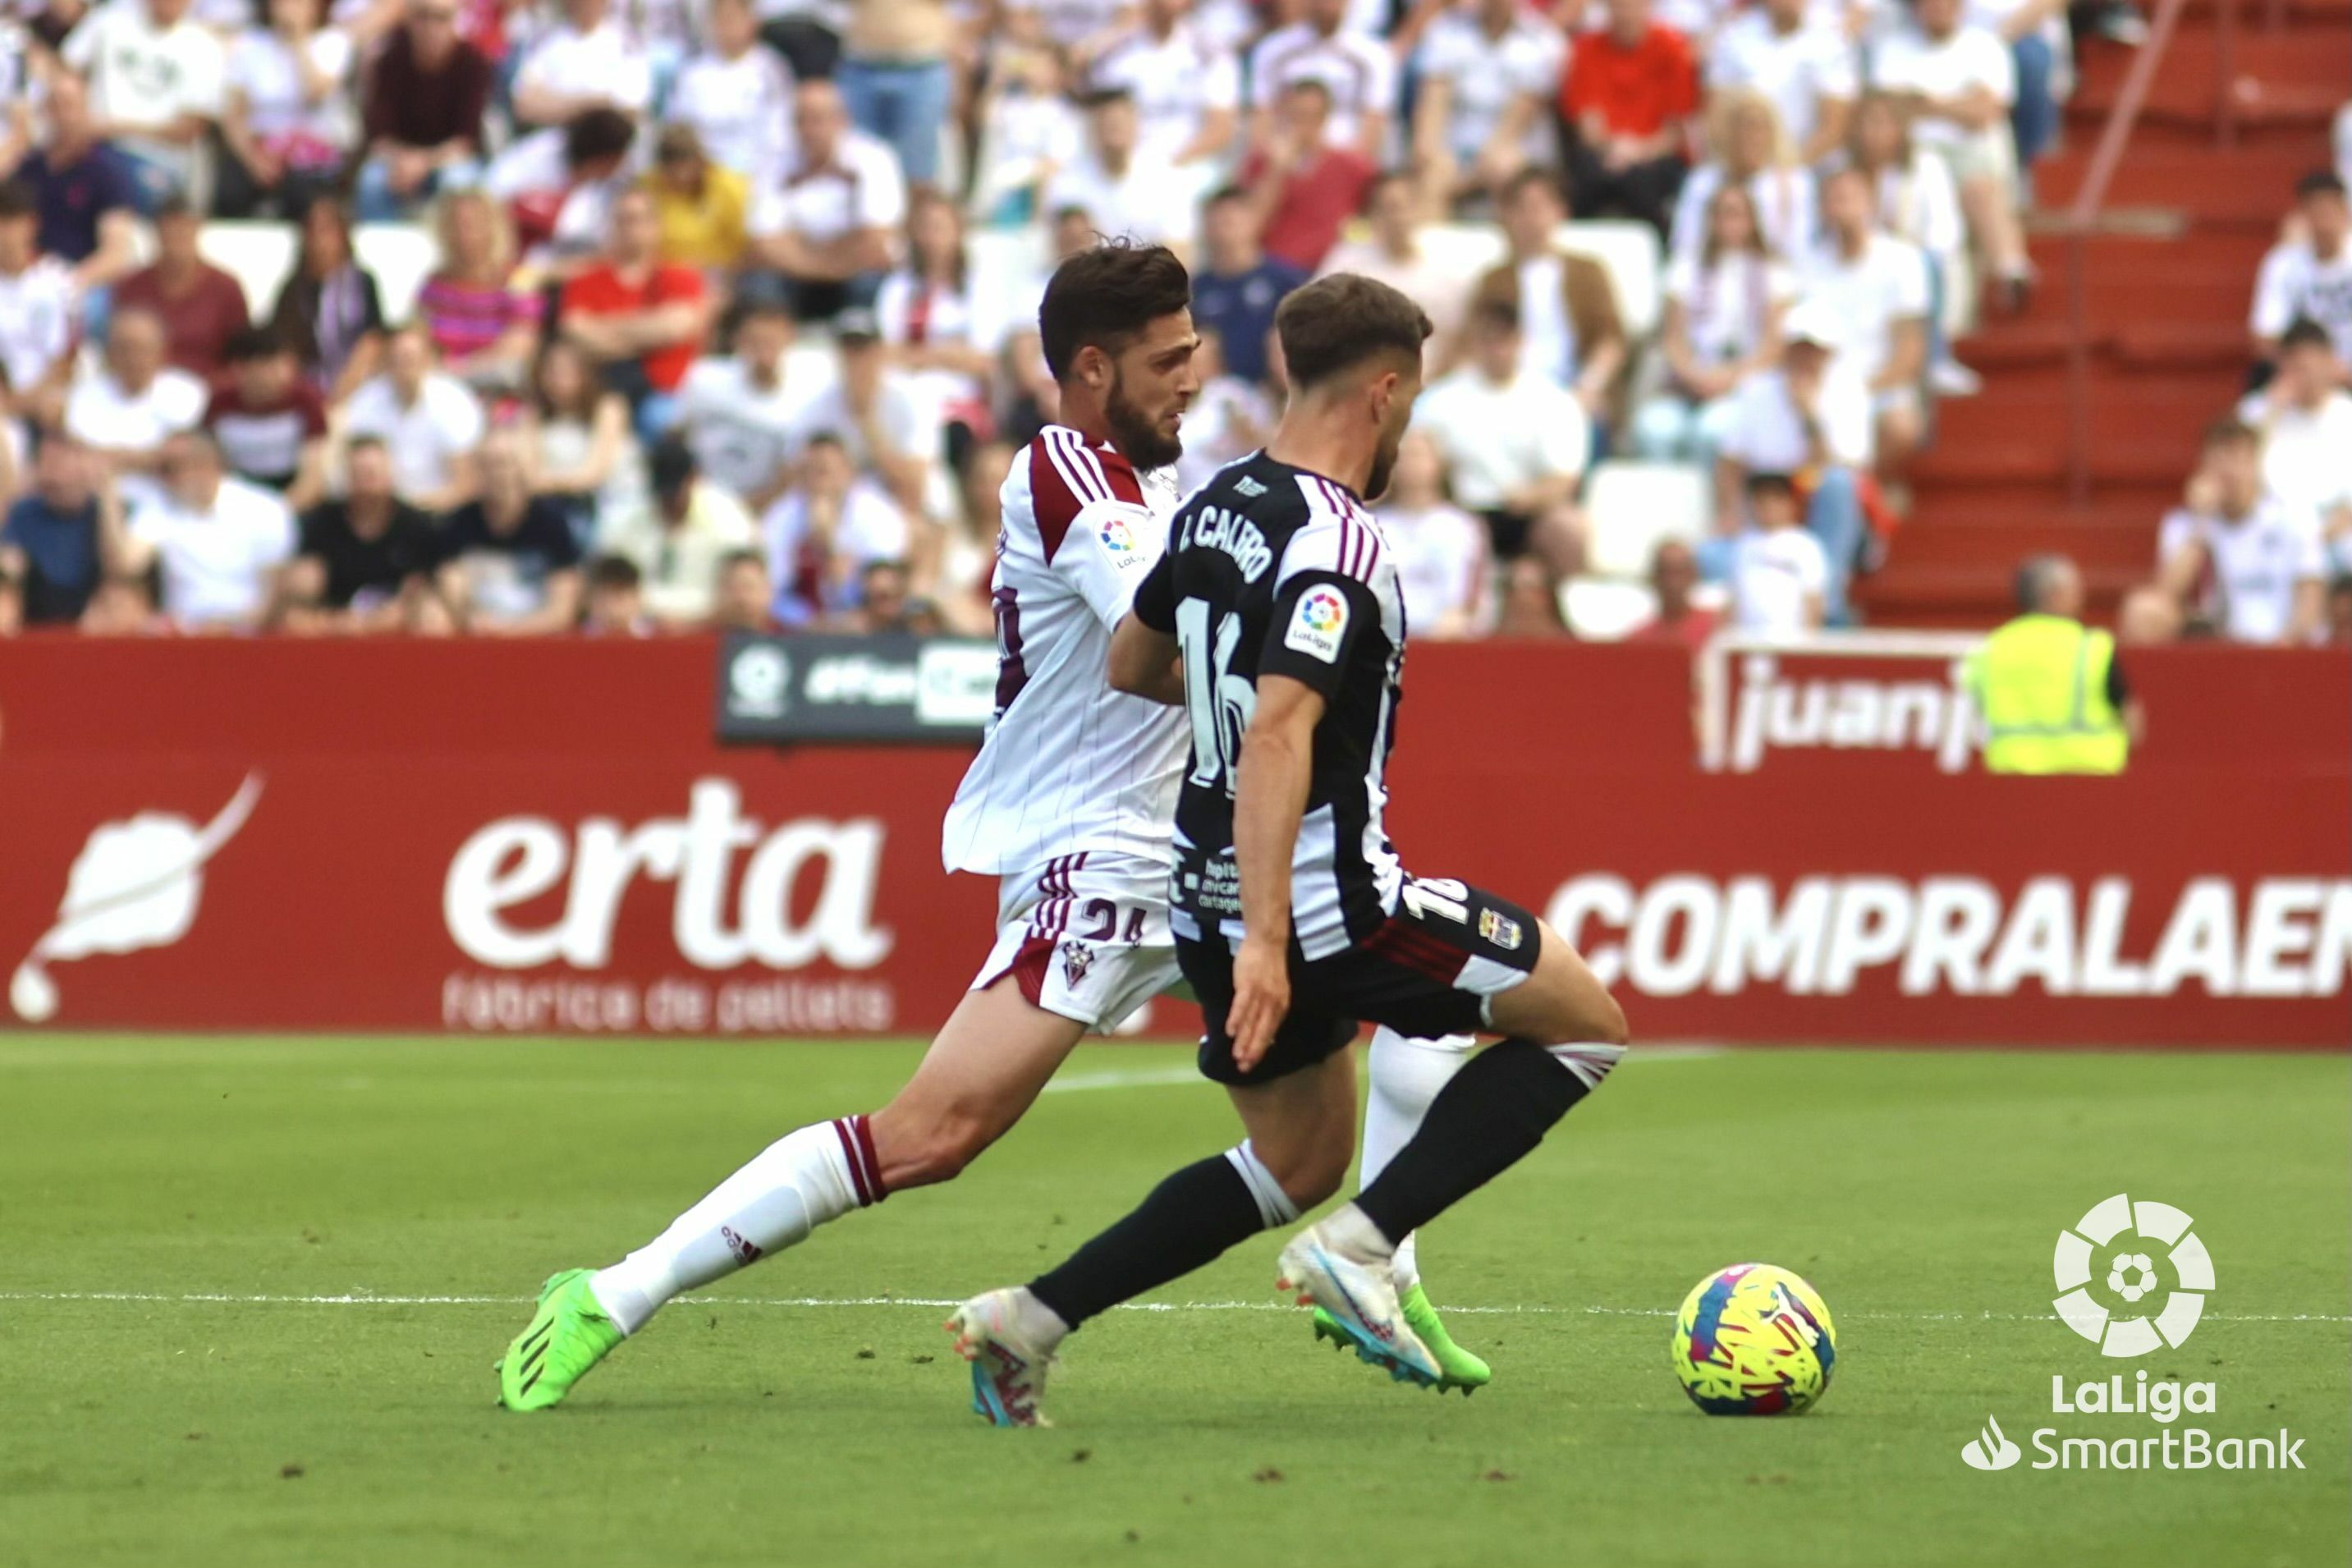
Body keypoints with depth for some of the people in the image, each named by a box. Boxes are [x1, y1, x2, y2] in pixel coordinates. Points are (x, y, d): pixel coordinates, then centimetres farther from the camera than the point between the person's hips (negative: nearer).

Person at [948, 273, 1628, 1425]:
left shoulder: (1219, 502, 7)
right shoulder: (1336, 548, -19)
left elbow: (1130, 665, 22)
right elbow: (1276, 741, -30)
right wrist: (1263, 944, -35)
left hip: (1210, 899, 9)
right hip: (1327, 902, -9)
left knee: (1299, 1164, 23)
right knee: (1585, 1021, 4)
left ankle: (1031, 1318, 11)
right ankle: (1360, 1249, -5)